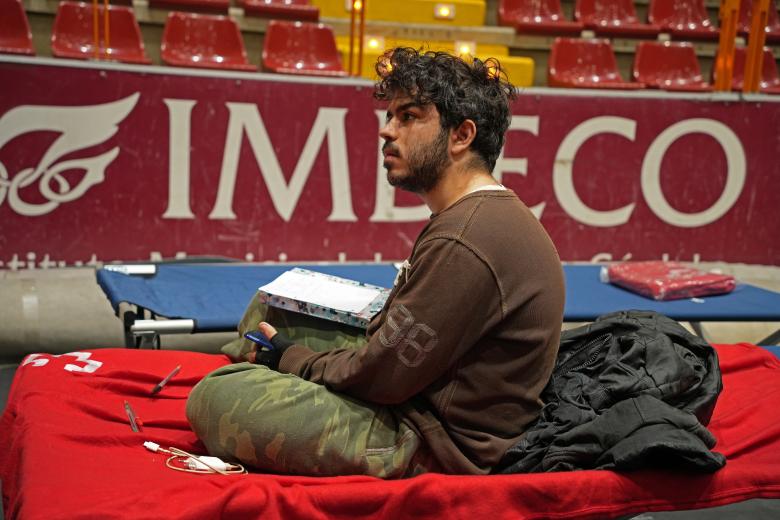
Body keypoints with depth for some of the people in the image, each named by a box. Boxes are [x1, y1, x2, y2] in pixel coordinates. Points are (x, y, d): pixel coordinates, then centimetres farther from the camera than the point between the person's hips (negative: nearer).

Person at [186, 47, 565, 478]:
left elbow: (384, 375, -22)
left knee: (215, 398, -17)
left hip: (437, 447, -10)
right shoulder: (491, 214, 8)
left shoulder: (463, 242, -26)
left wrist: (289, 358, -4)